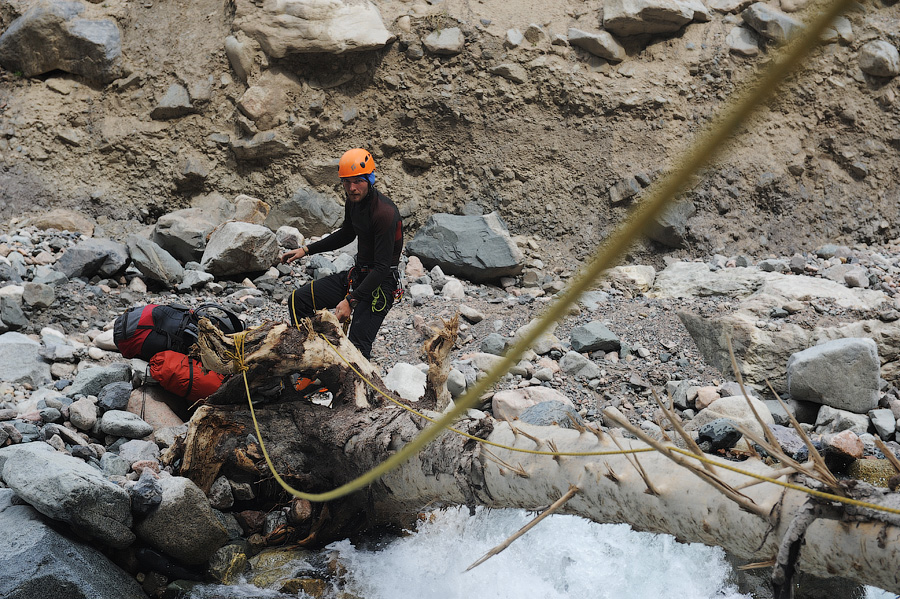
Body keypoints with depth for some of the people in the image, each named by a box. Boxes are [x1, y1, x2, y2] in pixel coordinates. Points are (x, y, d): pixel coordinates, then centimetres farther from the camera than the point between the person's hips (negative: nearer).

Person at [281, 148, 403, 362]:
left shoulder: (385, 212, -25)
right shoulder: (353, 201, 1)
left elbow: (382, 267, -26)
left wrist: (350, 300, -30)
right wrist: (306, 250, 17)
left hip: (381, 281, -9)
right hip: (357, 274, 9)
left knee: (357, 346, -21)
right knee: (299, 299, 3)